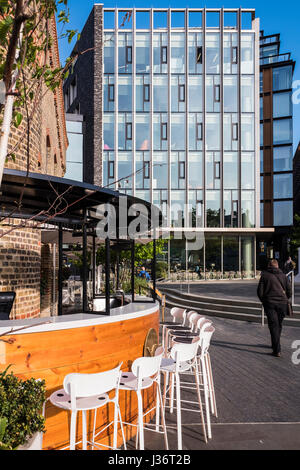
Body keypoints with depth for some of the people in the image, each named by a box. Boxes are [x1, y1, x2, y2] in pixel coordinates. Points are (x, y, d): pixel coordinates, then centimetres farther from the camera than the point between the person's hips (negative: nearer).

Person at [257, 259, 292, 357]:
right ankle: (275, 345, 31)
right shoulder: (283, 275, 8)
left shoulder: (265, 275, 1)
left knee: (273, 325, -2)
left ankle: (277, 350, -8)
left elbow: (260, 291, -3)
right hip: (282, 303, 3)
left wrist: (263, 301, 12)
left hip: (269, 304, -3)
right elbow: (289, 291, 6)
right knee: (279, 325, 17)